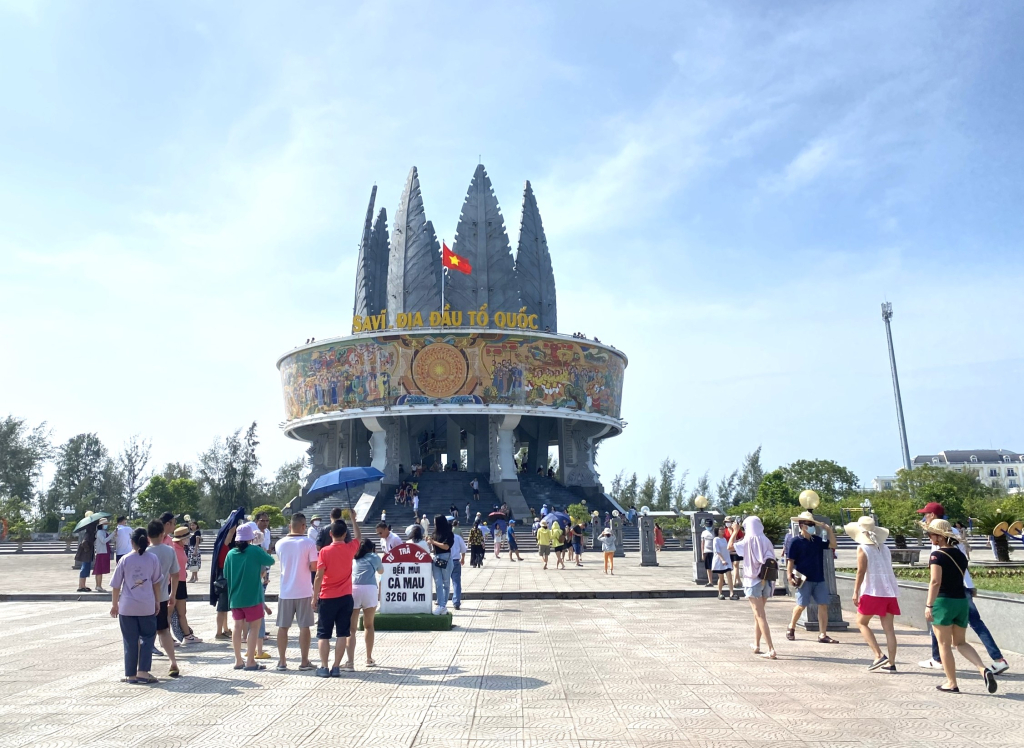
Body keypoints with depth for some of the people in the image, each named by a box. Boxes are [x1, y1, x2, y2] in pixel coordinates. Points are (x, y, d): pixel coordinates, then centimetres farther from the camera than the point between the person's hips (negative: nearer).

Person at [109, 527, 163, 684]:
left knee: (130, 641, 9)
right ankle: (143, 671, 3)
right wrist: (157, 601, 12)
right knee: (147, 638, 11)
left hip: (127, 607, 1)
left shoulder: (125, 560, -2)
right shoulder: (153, 559, -3)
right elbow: (156, 582, 2)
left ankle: (130, 674, 14)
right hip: (147, 606, -1)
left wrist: (114, 604, 13)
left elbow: (116, 585, 2)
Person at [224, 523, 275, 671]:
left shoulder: (231, 553, 1)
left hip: (235, 597, 5)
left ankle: (238, 661, 19)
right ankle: (250, 661, 1)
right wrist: (262, 551, 15)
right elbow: (271, 561, -2)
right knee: (254, 627, 3)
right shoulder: (255, 550, -12)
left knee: (238, 627, 13)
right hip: (252, 596, -5)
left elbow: (226, 574, 9)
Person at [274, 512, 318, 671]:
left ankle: (282, 661, 16)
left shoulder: (280, 544, 0)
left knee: (283, 627, 11)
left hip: (285, 591, 3)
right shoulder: (309, 543, -10)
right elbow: (314, 567, -13)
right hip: (304, 592, -3)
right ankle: (304, 661, 8)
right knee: (304, 627, 4)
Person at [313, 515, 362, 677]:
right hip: (345, 597, 2)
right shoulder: (350, 548, -2)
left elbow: (319, 576, -11)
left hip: (327, 598, -2)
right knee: (342, 634, 6)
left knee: (323, 634, 8)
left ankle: (324, 667, 7)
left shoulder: (325, 551, -10)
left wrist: (315, 597, -1)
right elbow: (359, 537, 21)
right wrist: (353, 519, 32)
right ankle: (336, 667, 5)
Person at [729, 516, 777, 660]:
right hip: (767, 581, 6)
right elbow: (772, 561, 5)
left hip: (753, 581, -6)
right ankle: (756, 645, 29)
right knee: (758, 614, 19)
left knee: (760, 616, -6)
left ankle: (771, 650, -13)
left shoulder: (749, 540, -9)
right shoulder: (766, 541, 4)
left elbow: (730, 547, -2)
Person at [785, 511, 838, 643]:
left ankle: (823, 635, 6)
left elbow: (833, 545, 10)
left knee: (823, 605, 1)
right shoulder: (796, 542, -7)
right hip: (804, 579, -5)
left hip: (819, 579, 6)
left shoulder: (817, 540, 11)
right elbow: (791, 560, -8)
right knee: (801, 605, -1)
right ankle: (791, 628, 21)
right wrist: (789, 576, -17)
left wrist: (829, 530, -1)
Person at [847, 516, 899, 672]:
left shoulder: (862, 549, -7)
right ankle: (891, 663, 8)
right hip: (890, 591, 6)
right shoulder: (884, 548, 10)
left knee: (861, 623, 7)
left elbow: (861, 571, -12)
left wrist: (856, 592, -9)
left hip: (873, 591, -6)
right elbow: (888, 569, 11)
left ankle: (879, 656, -4)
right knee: (889, 628, 8)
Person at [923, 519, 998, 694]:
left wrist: (929, 605, -17)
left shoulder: (937, 555, -13)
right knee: (960, 642, 18)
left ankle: (951, 683, 9)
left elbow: (935, 582, -20)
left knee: (944, 644, 4)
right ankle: (984, 670, -3)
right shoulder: (961, 555, 9)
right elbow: (960, 579, 14)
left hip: (943, 601, -7)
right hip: (962, 600, 7)